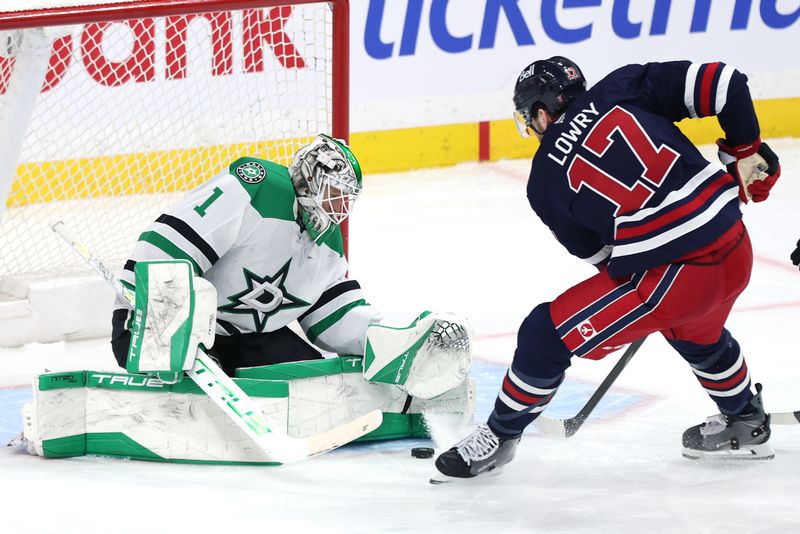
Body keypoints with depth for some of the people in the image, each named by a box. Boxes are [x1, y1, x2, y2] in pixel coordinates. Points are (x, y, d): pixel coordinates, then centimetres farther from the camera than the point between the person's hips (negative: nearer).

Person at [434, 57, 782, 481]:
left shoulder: (545, 180, 3)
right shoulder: (622, 89, 6)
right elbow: (724, 84, -1)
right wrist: (745, 155, 12)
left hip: (676, 277, -5)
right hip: (736, 253, 5)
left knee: (547, 333, 8)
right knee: (696, 332, 39)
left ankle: (499, 435, 24)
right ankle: (745, 423, 57)